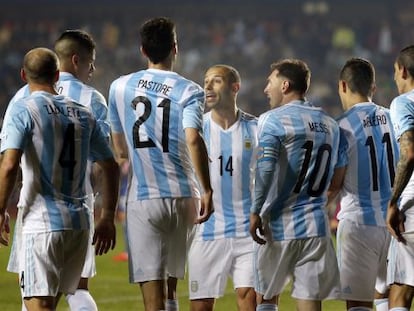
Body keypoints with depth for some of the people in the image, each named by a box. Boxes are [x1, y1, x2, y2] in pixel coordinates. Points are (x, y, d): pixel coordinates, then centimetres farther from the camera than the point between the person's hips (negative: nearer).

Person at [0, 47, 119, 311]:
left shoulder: (22, 110, -4)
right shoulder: (83, 114, 13)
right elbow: (111, 167, 15)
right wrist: (108, 218, 20)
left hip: (41, 222, -6)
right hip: (79, 223, 6)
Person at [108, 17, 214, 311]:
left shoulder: (120, 87, 7)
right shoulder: (189, 91, -1)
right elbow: (193, 139, -18)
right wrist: (207, 191, -16)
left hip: (144, 198, -1)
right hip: (183, 195, 1)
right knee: (170, 285, 18)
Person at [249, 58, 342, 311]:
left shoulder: (272, 120, -6)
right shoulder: (330, 125, 12)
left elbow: (265, 169, -18)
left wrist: (256, 211, -12)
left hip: (278, 225, -4)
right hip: (316, 226, 4)